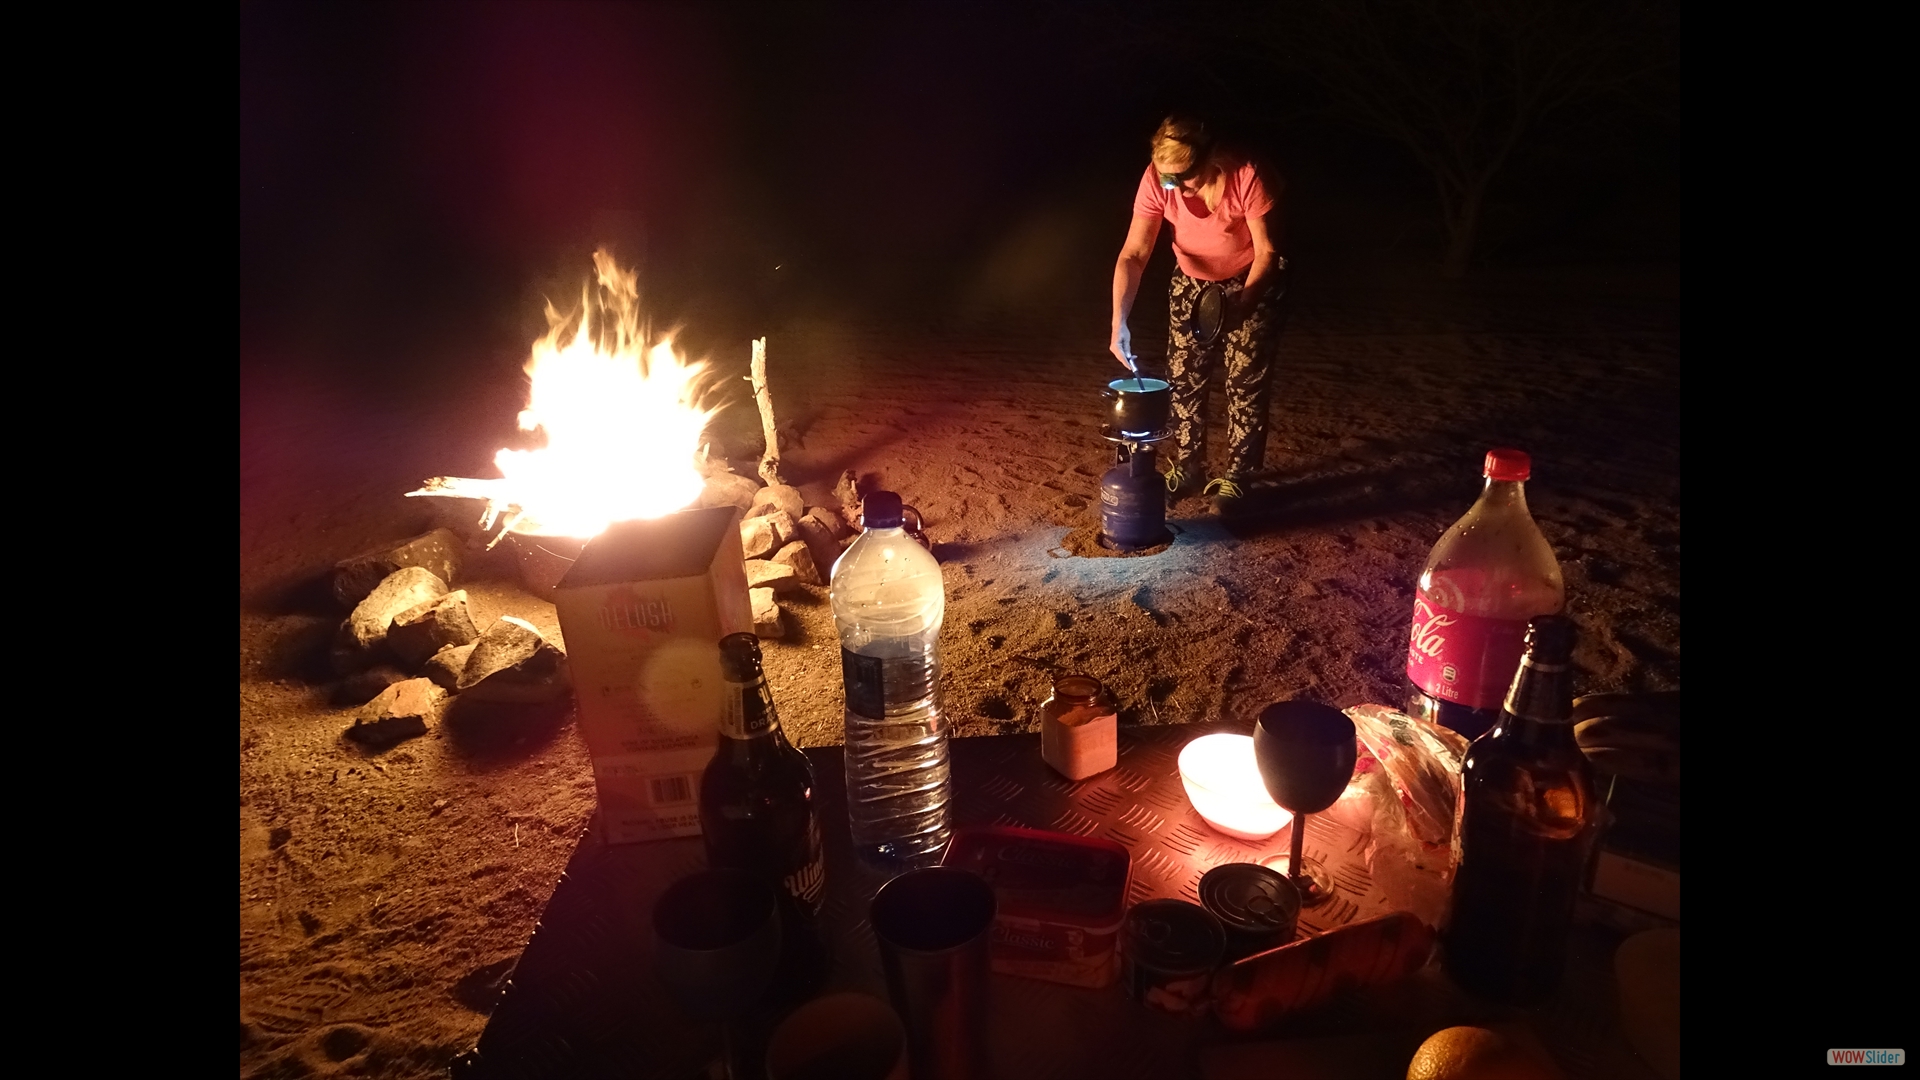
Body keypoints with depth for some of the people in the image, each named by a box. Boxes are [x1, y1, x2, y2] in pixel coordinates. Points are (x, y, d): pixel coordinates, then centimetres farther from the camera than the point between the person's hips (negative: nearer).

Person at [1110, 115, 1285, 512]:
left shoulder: (1246, 176, -33)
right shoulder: (1156, 180, -26)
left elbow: (1267, 252, -22)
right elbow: (1133, 255, -26)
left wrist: (1240, 304, -33)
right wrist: (1119, 321, -38)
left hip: (1250, 283, -3)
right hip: (1192, 282, 3)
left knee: (1247, 381, -4)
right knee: (1183, 376, 4)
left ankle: (1235, 477, 9)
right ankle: (1186, 468, 20)